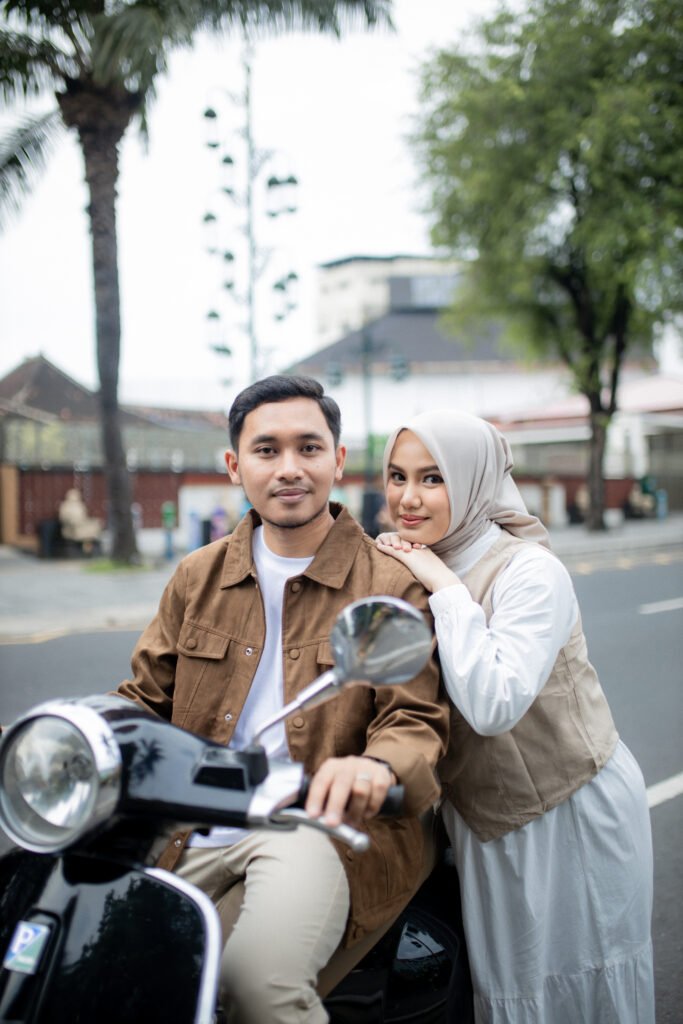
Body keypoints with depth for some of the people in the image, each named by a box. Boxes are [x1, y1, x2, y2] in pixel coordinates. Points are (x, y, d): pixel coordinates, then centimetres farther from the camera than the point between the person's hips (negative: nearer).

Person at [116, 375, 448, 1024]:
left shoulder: (393, 586, 2)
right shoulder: (198, 577, 16)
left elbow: (417, 721, -3)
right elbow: (144, 699, 18)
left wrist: (376, 766, -29)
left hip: (321, 827, -4)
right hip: (193, 834, 4)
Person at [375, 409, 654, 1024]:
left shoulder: (529, 570, -22)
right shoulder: (406, 568, 0)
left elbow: (493, 706, -34)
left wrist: (447, 589, -29)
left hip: (572, 814, -6)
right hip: (482, 819, 6)